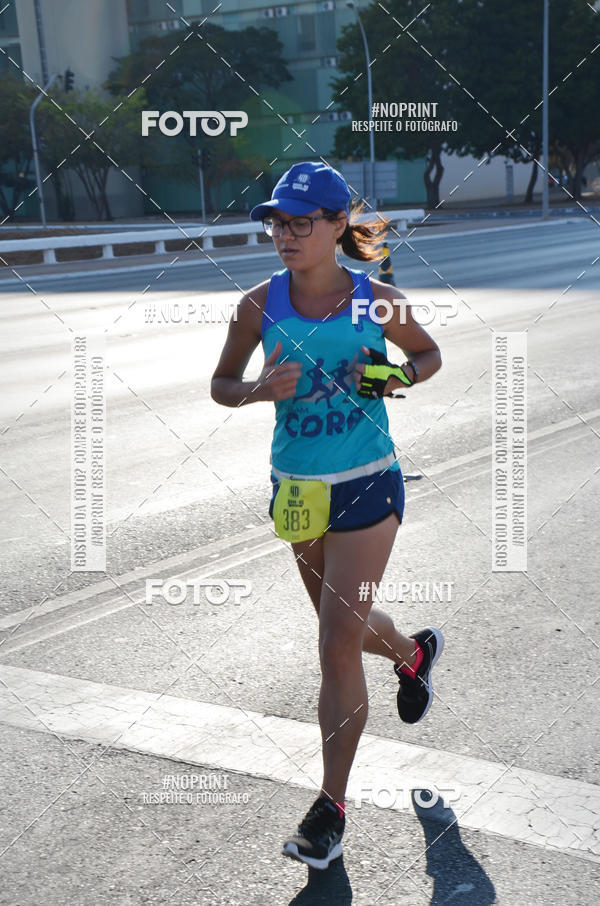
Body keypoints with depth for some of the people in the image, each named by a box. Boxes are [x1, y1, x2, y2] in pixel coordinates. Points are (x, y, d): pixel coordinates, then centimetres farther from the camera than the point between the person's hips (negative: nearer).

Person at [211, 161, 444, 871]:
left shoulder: (377, 300, -7)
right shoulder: (260, 304, -4)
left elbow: (428, 354, 10)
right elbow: (221, 384, 6)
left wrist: (399, 376, -12)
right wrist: (260, 390, -15)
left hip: (367, 486, -3)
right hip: (297, 488, 3)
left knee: (338, 646, -5)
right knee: (347, 626, 20)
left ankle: (332, 805, 12)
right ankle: (415, 652, 56)